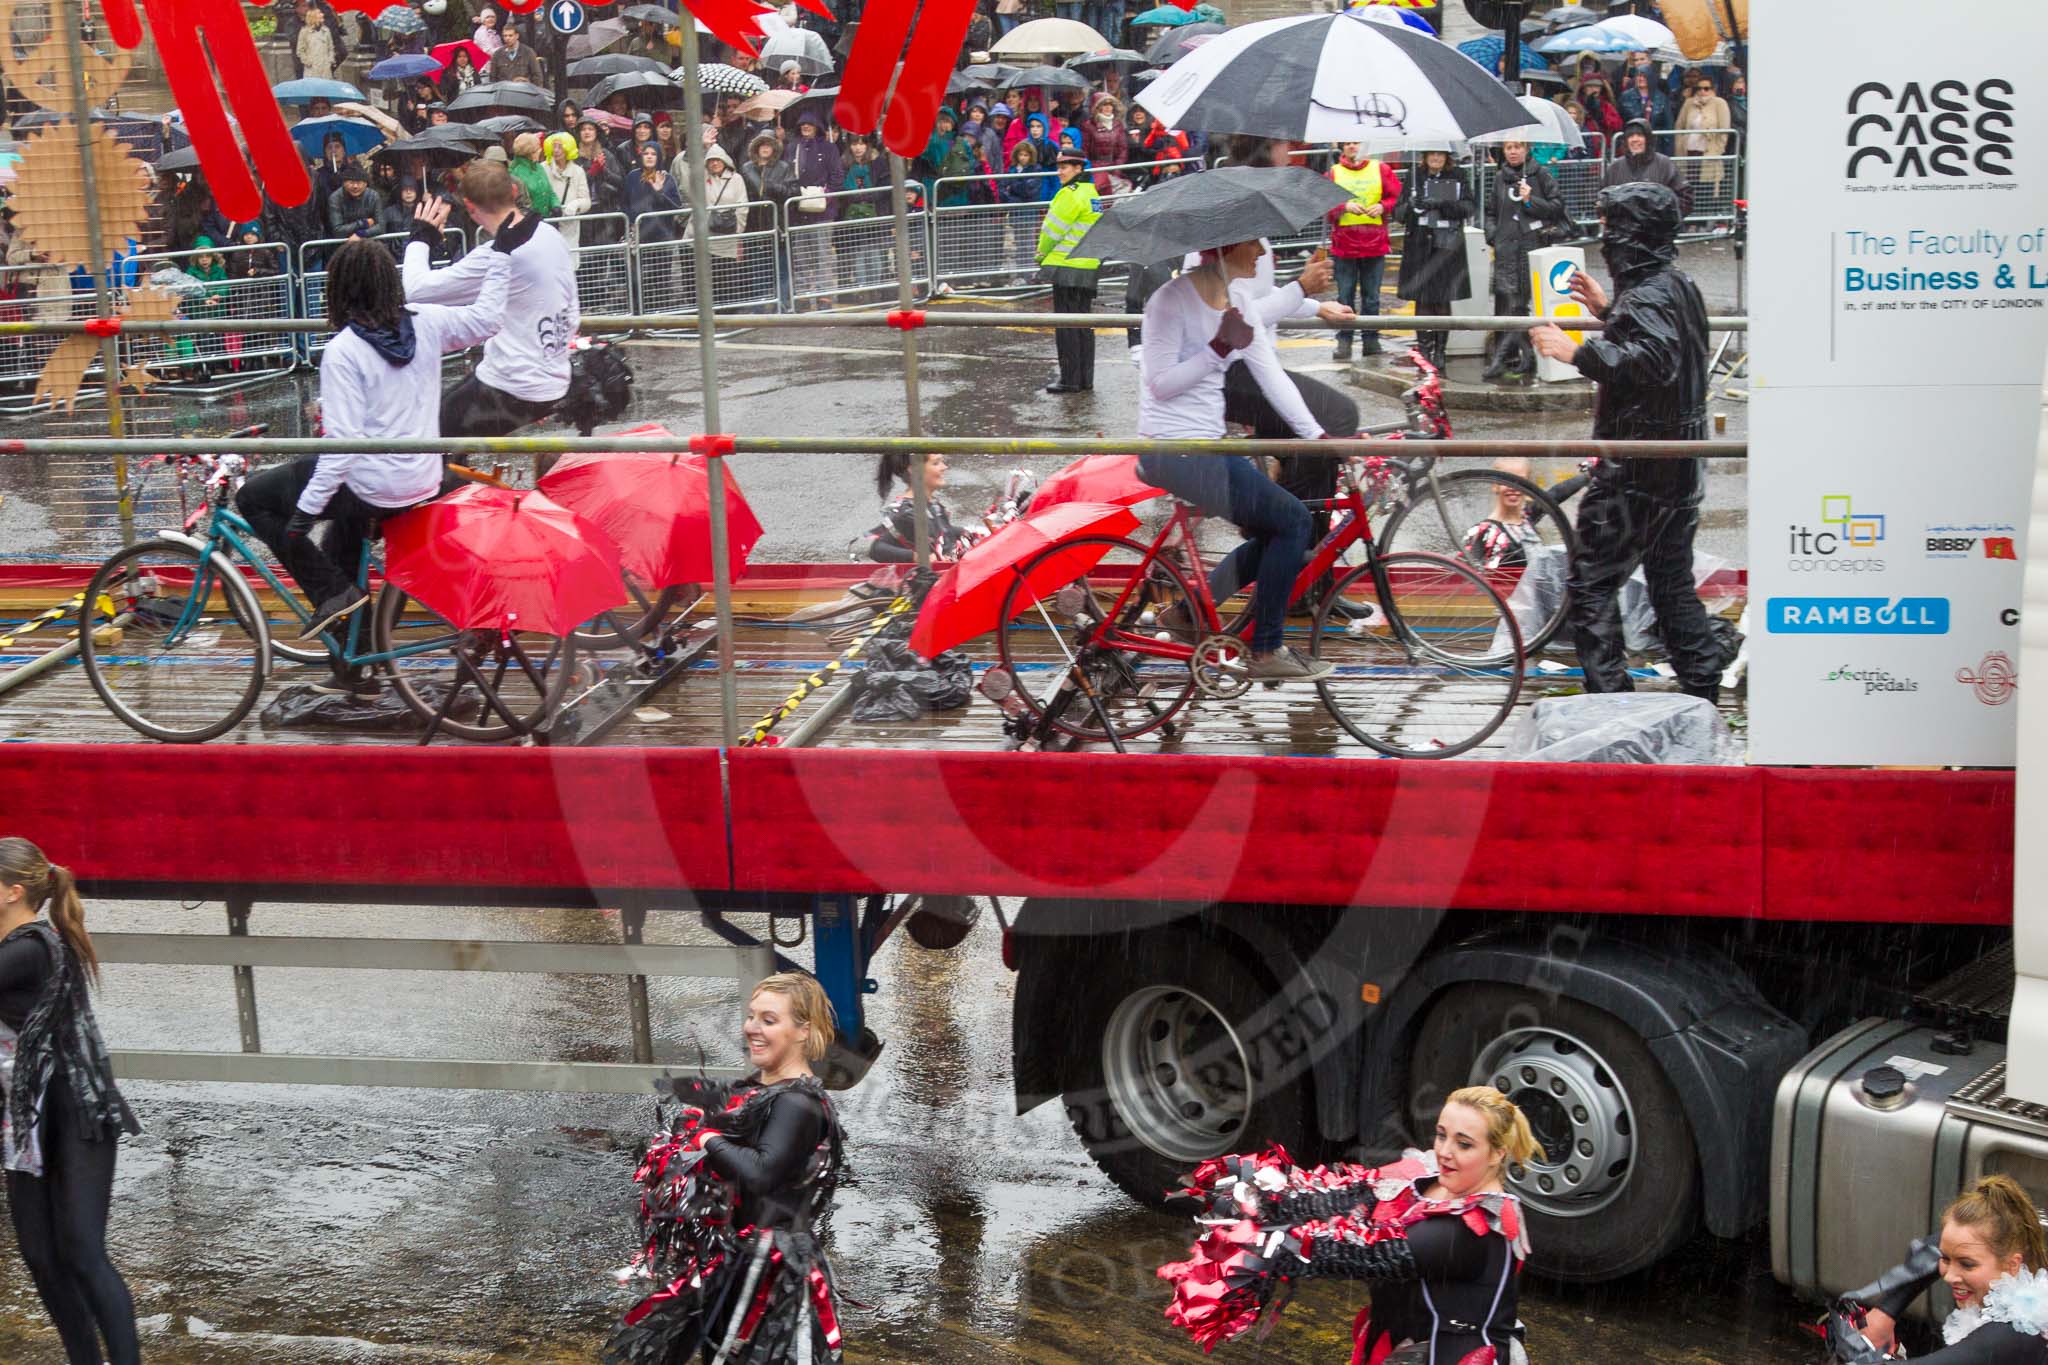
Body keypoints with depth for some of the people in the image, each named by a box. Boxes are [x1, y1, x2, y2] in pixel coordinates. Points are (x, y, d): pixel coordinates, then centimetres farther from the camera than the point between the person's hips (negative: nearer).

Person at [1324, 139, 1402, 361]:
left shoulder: (1381, 169, 6)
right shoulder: (1334, 172, 5)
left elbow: (1396, 197, 6)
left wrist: (1382, 207, -13)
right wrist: (1345, 206, -16)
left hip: (1374, 243, 1)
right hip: (1343, 242, 0)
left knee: (1371, 295, 5)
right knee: (1345, 295, 1)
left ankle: (1371, 340, 11)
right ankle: (1344, 341, 4)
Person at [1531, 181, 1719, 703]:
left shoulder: (1647, 296, -19)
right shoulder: (1678, 285, 12)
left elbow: (1654, 360, -36)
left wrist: (1577, 352, -35)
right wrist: (1609, 311, 27)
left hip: (1638, 470, -10)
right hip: (1679, 466, 10)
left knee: (1590, 583, -6)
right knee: (1672, 582, 19)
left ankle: (1609, 697, -9)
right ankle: (1703, 688, 23)